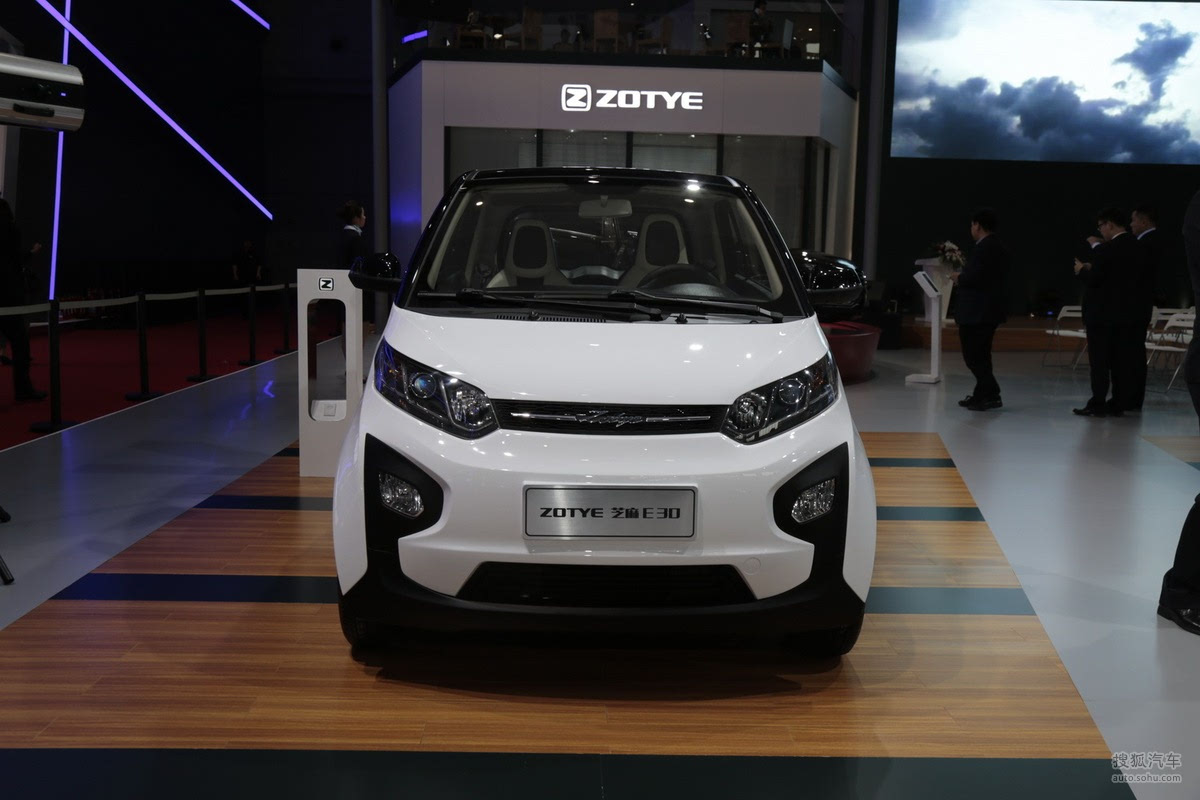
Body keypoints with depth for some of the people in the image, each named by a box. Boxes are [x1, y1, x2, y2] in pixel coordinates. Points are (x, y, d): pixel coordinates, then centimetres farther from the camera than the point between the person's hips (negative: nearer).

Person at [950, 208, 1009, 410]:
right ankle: (982, 395, 21)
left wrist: (959, 278, -6)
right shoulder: (998, 247, 15)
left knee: (973, 355, -5)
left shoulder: (984, 248, -17)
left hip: (976, 312, -11)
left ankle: (991, 394, -4)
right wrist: (963, 277, 13)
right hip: (990, 310, 11)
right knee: (980, 354, 16)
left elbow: (974, 277, -25)